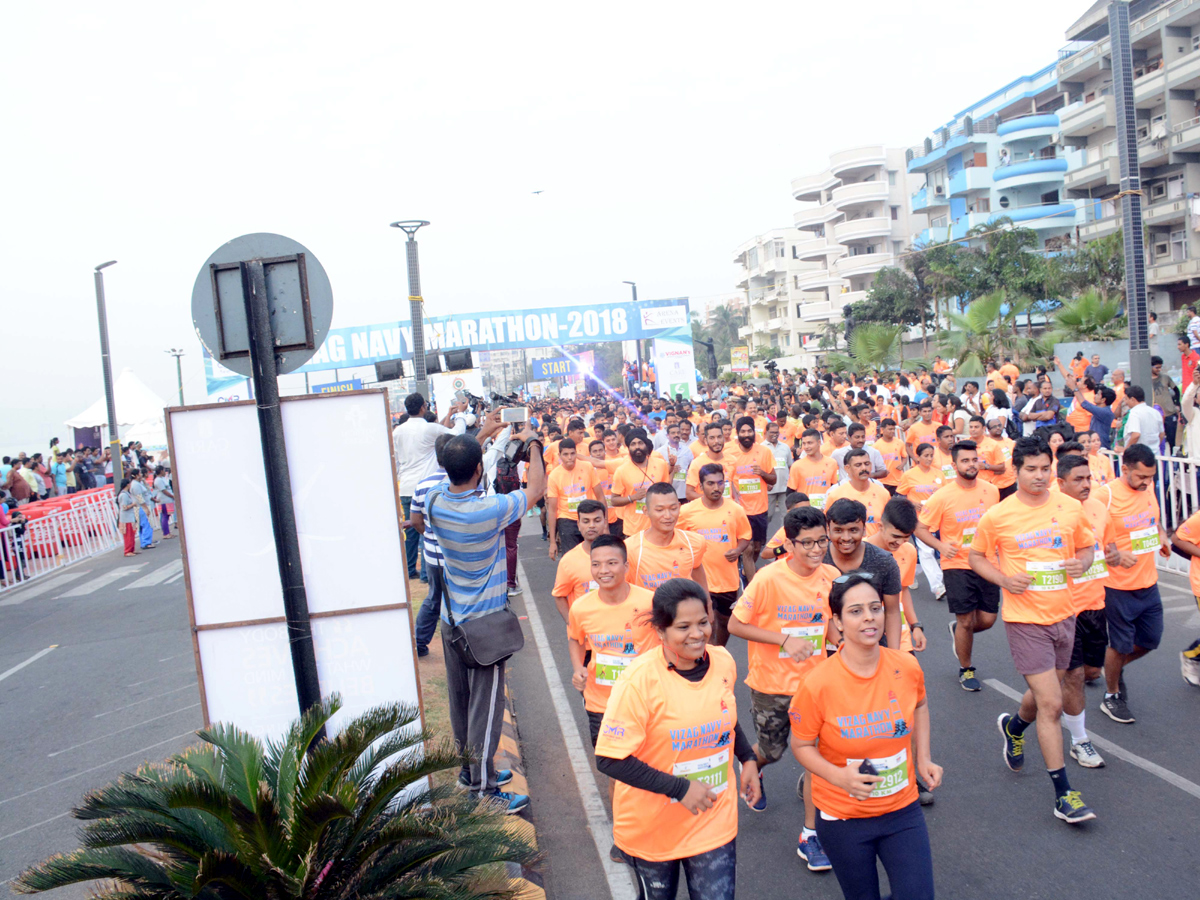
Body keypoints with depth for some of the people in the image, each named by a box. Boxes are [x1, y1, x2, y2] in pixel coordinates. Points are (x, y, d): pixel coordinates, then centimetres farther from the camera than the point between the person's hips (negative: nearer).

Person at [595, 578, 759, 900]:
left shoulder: (724, 662, -7)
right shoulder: (640, 679, -25)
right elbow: (609, 759, -24)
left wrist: (747, 758, 4)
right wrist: (679, 788, -25)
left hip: (715, 823, 3)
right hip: (651, 828, -3)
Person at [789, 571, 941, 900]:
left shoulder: (906, 667, -10)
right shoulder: (818, 684, -21)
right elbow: (802, 745, -9)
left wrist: (923, 758, 5)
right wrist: (840, 776, -24)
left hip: (902, 810, 3)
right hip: (843, 817, -2)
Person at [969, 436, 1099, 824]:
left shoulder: (1071, 507, 0)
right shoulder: (997, 516, -8)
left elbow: (1086, 546, 14)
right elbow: (977, 556, 5)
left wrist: (1081, 564, -9)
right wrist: (1004, 579, -12)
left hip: (1064, 615, 4)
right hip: (1025, 620, -4)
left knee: (1044, 694, 20)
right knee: (1051, 704, -7)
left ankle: (1013, 726, 53)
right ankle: (1063, 793, 5)